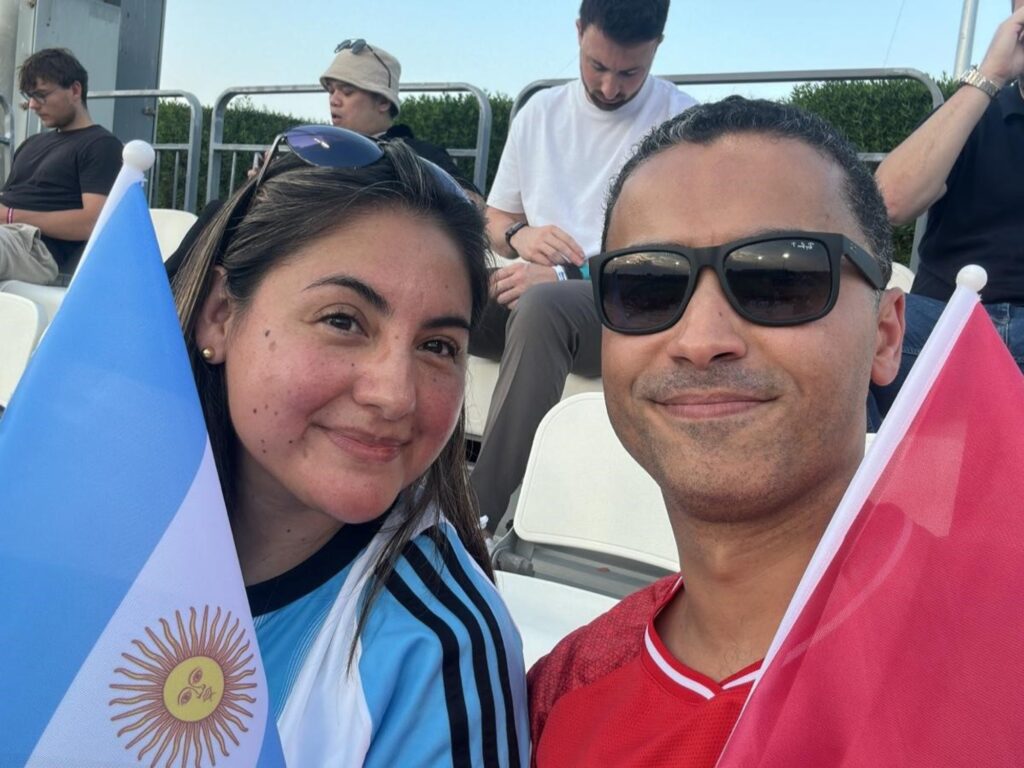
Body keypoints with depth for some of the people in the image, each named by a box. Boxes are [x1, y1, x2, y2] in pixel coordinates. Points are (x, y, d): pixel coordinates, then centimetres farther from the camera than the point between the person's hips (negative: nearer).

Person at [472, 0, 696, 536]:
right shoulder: (540, 112, 15)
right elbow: (494, 221, 22)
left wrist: (565, 276, -17)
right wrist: (519, 235, -4)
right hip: (540, 294, 5)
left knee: (542, 306, -38)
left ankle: (482, 516, -35)